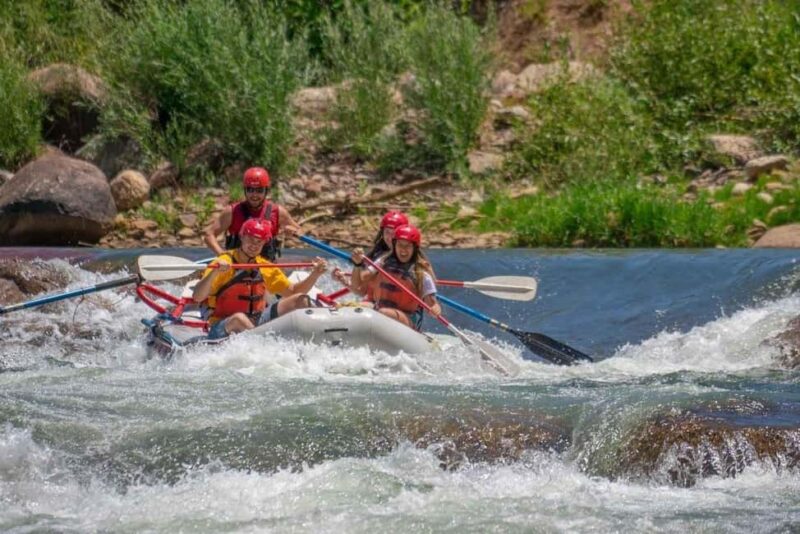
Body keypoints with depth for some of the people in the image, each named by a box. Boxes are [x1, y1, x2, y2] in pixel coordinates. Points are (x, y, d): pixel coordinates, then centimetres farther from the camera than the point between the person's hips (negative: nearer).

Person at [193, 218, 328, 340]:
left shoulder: (266, 268, 9)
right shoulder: (224, 263, -11)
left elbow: (293, 291, 14)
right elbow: (197, 297, -21)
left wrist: (315, 274, -2)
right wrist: (214, 273, -37)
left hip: (258, 322, 6)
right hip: (223, 330, -6)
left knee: (301, 301, -5)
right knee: (239, 319, -41)